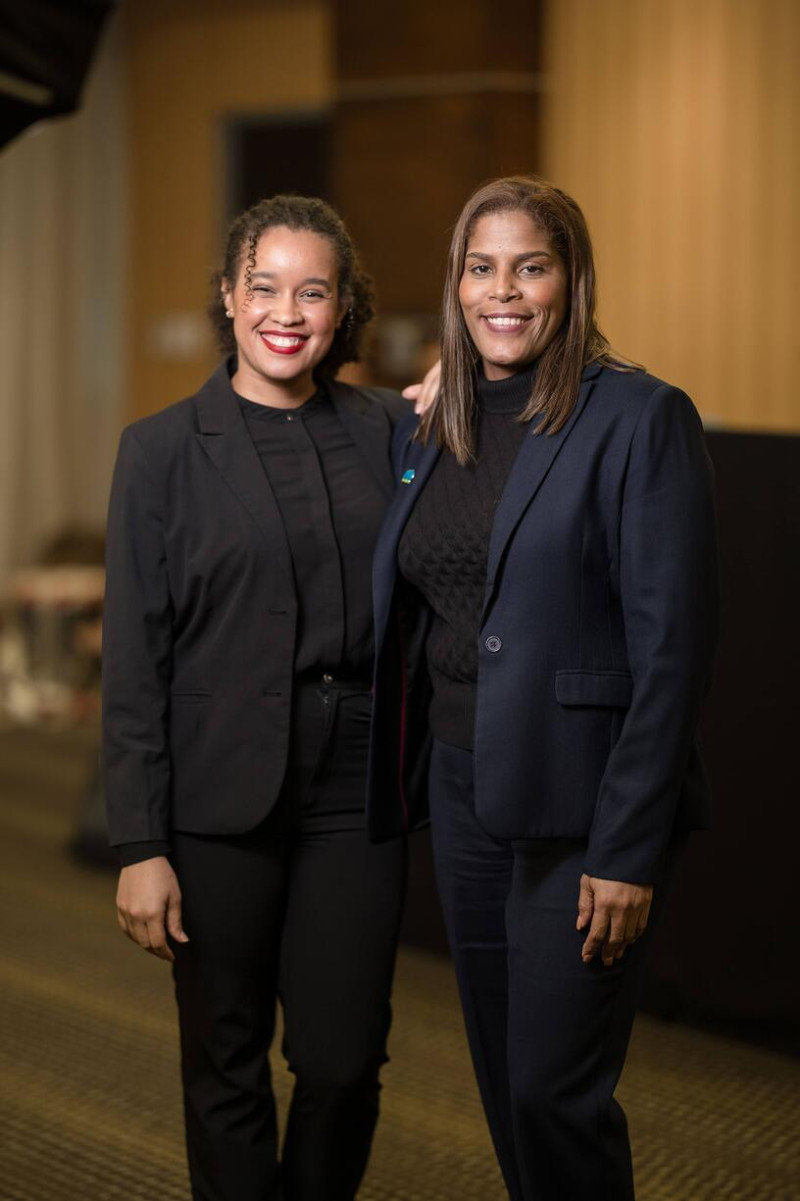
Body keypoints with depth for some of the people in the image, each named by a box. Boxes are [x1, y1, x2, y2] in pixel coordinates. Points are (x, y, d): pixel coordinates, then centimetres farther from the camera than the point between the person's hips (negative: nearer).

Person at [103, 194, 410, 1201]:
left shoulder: (391, 430, 5)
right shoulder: (164, 449, -2)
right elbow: (132, 663, -4)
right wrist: (139, 846, -8)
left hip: (353, 788, 2)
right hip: (221, 797, -2)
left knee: (344, 1059, 5)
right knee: (226, 1062, 10)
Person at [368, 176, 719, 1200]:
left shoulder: (641, 419, -11)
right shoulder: (425, 432, 9)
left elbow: (673, 645, -14)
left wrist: (628, 849, -17)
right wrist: (404, 784, 8)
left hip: (577, 801, -6)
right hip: (461, 790, 6)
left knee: (555, 1094, -1)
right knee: (502, 1079, 16)